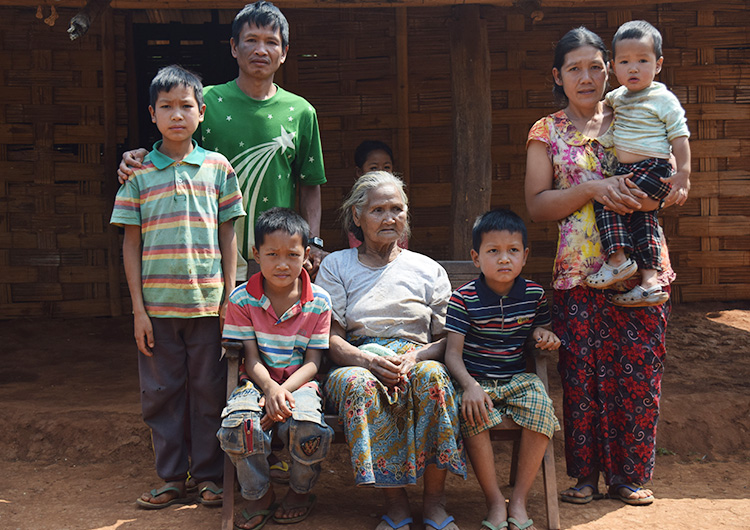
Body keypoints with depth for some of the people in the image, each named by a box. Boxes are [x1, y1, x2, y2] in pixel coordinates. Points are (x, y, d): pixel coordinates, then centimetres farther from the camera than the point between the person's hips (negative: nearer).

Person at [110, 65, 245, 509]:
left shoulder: (218, 168, 4)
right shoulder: (139, 173, 4)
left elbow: (229, 238, 6)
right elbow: (131, 244, 4)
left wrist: (230, 300, 1)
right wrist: (138, 308, -1)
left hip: (209, 302, 0)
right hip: (157, 304, 1)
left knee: (209, 390, 7)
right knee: (161, 392, 8)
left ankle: (208, 475, 21)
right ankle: (172, 478, 22)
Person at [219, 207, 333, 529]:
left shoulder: (319, 301, -1)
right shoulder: (242, 298, -1)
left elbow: (312, 362, -2)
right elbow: (251, 358, -3)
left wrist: (284, 390, -19)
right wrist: (270, 389, -24)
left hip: (300, 384, 0)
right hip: (258, 382, 1)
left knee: (309, 427, -33)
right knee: (239, 424, -32)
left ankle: (300, 491, 3)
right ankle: (260, 496, -3)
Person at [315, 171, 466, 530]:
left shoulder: (428, 269, 17)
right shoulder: (336, 265, 14)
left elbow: (447, 339, 10)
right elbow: (331, 339, 4)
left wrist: (414, 358, -13)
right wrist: (369, 359, -17)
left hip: (417, 362, 1)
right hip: (357, 363, 0)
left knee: (433, 375, -35)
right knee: (356, 382, -36)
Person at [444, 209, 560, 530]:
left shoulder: (534, 294, 3)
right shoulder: (464, 298, -8)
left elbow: (539, 328, 21)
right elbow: (452, 352, -11)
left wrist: (543, 334, -5)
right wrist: (469, 385, -28)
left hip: (518, 379, 3)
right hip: (476, 379, -2)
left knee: (541, 409, -27)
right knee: (474, 415, -33)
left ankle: (519, 500, -12)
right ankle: (495, 502, -15)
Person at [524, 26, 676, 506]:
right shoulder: (547, 133, 8)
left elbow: (674, 186, 9)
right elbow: (537, 206, 0)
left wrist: (646, 195, -14)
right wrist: (593, 188, -14)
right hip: (579, 271, -1)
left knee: (639, 374, 2)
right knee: (583, 376, 0)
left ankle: (631, 474, 18)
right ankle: (586, 474, 17)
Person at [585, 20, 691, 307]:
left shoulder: (663, 99, -7)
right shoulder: (620, 95, 15)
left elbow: (679, 137, -10)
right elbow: (608, 100, 42)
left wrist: (683, 173, -16)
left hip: (654, 170, -7)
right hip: (627, 171, 8)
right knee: (642, 216, -1)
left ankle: (619, 259, -16)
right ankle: (649, 281, -6)